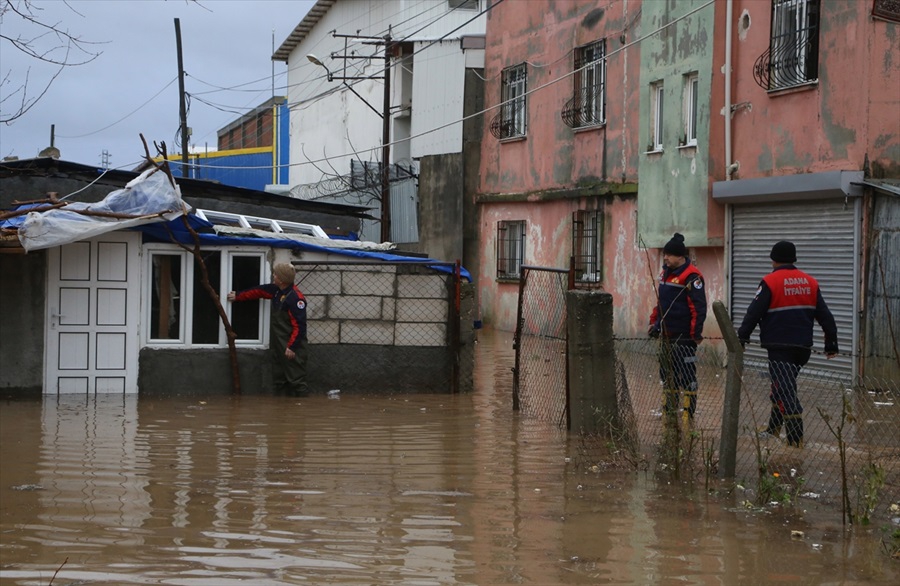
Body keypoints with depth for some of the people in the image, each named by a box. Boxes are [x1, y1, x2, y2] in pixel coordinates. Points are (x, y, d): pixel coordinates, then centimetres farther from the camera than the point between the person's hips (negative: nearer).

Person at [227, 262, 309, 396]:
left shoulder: (295, 298, -22)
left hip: (291, 346, -10)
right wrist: (238, 296, 31)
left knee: (296, 378, -8)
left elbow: (299, 326, -23)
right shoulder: (277, 290, 7)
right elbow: (259, 291, 24)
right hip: (278, 344, 10)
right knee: (279, 378, 14)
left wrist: (292, 347, -23)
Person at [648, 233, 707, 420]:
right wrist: (655, 323, 21)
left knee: (686, 374, -4)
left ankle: (688, 412, 1)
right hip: (667, 334, 9)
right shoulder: (666, 273, 14)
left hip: (684, 336, -9)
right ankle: (670, 408, 25)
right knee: (666, 372, 15)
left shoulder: (691, 276, -14)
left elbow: (699, 306, -17)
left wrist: (696, 333, -19)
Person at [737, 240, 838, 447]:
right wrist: (831, 344, 16)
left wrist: (741, 339, -2)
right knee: (783, 385, 22)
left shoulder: (770, 282, -8)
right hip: (803, 346, 6)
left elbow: (753, 314, -10)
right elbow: (825, 316, 11)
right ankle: (774, 427, 34)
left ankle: (796, 439, -13)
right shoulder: (810, 283, 9)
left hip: (780, 346, -6)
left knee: (785, 391, -6)